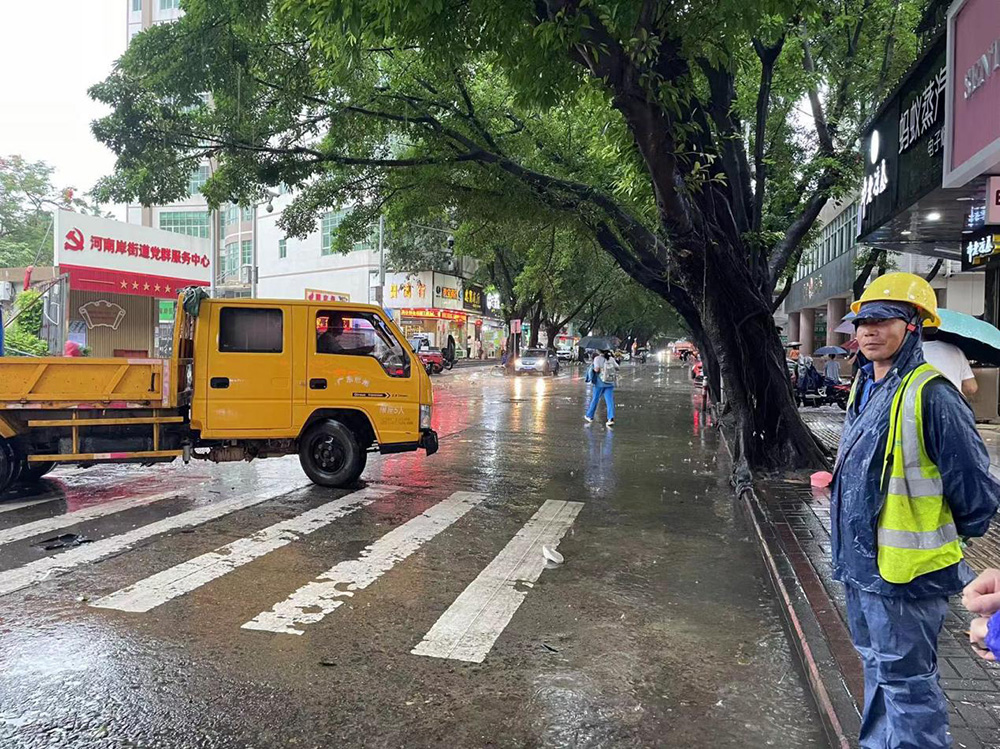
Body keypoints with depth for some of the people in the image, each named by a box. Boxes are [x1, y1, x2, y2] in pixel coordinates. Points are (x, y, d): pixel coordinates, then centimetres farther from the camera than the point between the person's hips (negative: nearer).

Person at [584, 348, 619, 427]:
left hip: (600, 383, -3)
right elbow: (617, 367, 6)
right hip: (610, 383, 3)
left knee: (595, 399, 11)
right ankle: (611, 418, -12)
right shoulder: (611, 358, 8)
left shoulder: (597, 358, -8)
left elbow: (597, 369, -19)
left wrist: (593, 367, 0)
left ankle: (589, 416, 25)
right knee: (609, 400, 0)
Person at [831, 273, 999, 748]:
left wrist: (958, 533, -1)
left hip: (904, 569, -9)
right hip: (860, 562, 9)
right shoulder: (864, 389, 8)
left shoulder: (929, 395, -20)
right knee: (877, 667, 23)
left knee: (906, 682, 5)